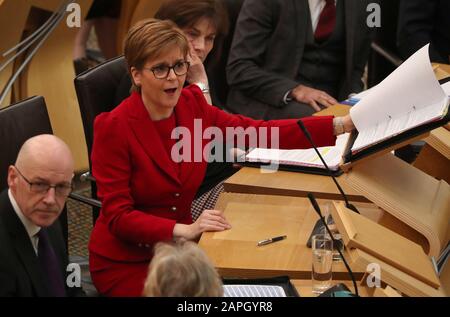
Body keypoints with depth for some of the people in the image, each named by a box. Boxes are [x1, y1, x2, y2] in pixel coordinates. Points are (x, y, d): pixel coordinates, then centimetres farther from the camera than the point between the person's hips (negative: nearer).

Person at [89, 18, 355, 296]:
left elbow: (256, 132, -7)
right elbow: (118, 216, -19)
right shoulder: (114, 127, -18)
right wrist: (185, 230, -32)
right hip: (126, 263, -5)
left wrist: (341, 125, -15)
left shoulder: (192, 105, -2)